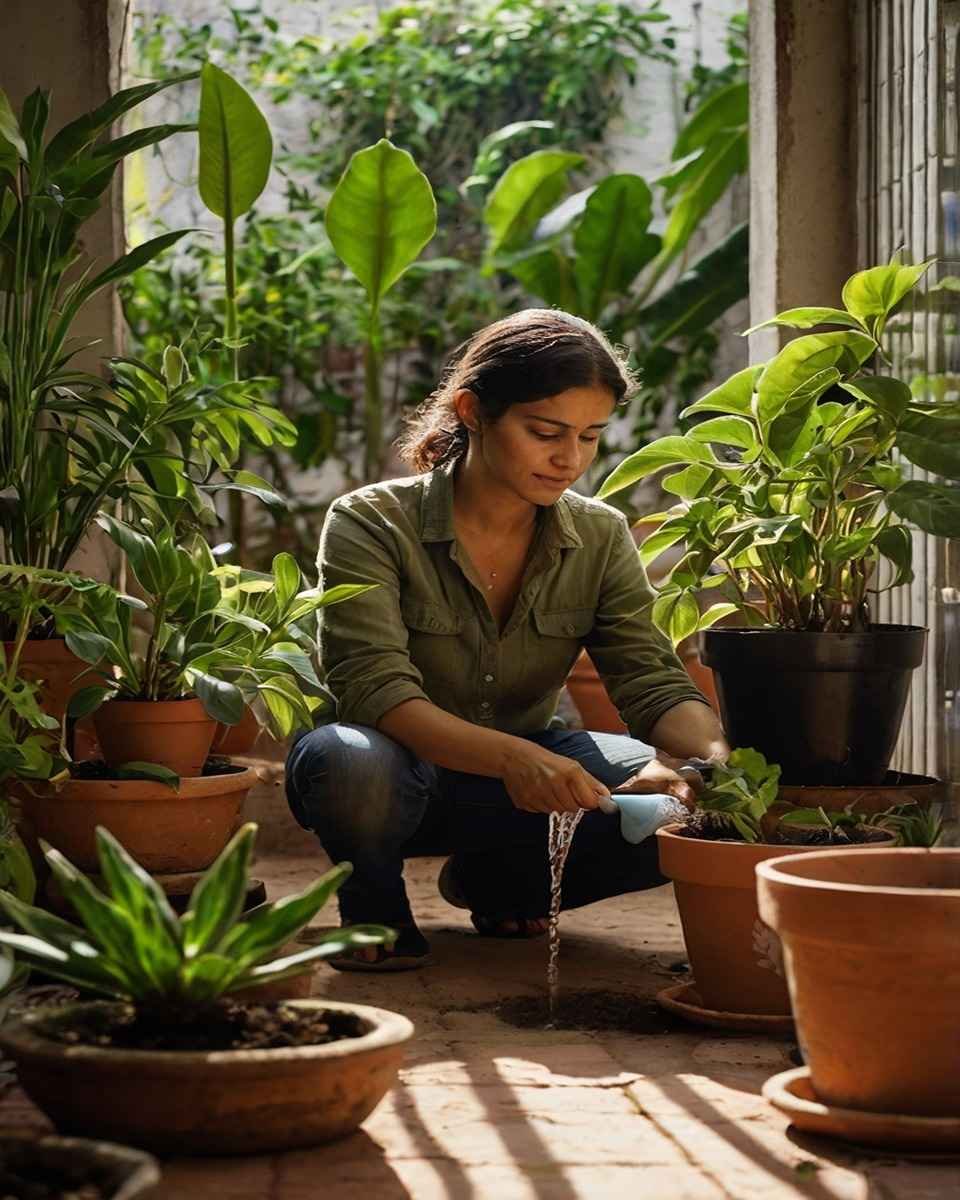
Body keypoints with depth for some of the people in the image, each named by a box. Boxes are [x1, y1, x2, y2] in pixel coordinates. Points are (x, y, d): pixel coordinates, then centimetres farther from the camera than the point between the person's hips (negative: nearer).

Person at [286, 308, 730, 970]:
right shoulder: (370, 524, -19)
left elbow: (654, 681, -10)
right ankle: (374, 907, -4)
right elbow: (375, 688, -30)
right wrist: (513, 758, -48)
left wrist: (713, 754, -36)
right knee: (348, 760, -40)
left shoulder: (601, 538, -4)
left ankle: (496, 884, 8)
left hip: (527, 766, 5)